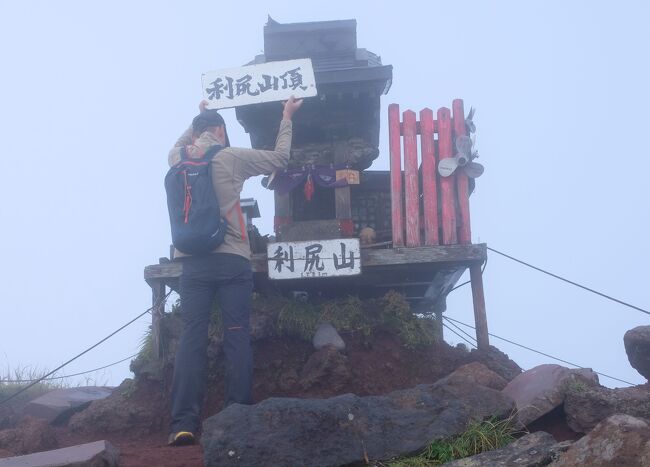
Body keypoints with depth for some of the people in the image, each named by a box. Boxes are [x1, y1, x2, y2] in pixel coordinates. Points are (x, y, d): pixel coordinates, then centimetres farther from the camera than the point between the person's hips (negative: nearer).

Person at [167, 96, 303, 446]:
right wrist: (286, 118, 23)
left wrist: (198, 118, 47)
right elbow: (279, 158, 12)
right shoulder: (231, 157, 2)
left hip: (193, 262, 3)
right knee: (237, 337, 1)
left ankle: (183, 423, -8)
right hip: (231, 260, -3)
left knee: (191, 338, -1)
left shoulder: (178, 159, 12)